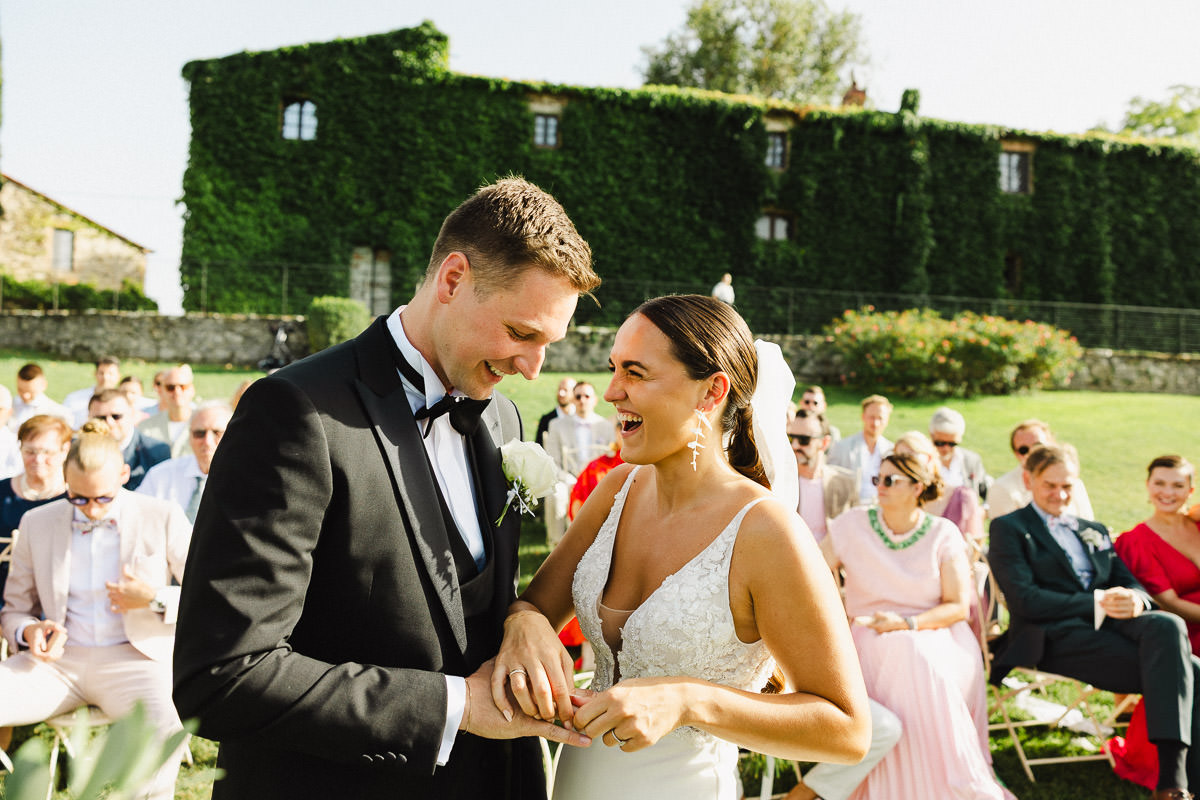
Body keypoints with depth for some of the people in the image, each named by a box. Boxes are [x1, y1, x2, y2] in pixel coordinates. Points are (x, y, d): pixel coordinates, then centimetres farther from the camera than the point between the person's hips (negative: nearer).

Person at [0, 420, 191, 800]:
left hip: (132, 658, -3)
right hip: (60, 659, 3)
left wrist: (155, 600, -13)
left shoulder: (163, 519, 2)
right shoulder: (37, 523, 10)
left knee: (165, 725, -36)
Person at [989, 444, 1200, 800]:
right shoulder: (1008, 529, 7)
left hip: (1112, 622, 6)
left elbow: (1130, 583, 18)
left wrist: (1135, 601, -8)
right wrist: (1097, 603, -14)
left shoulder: (1094, 530, 28)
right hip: (1057, 635, -5)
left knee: (1168, 626, -30)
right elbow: (1024, 600, -7)